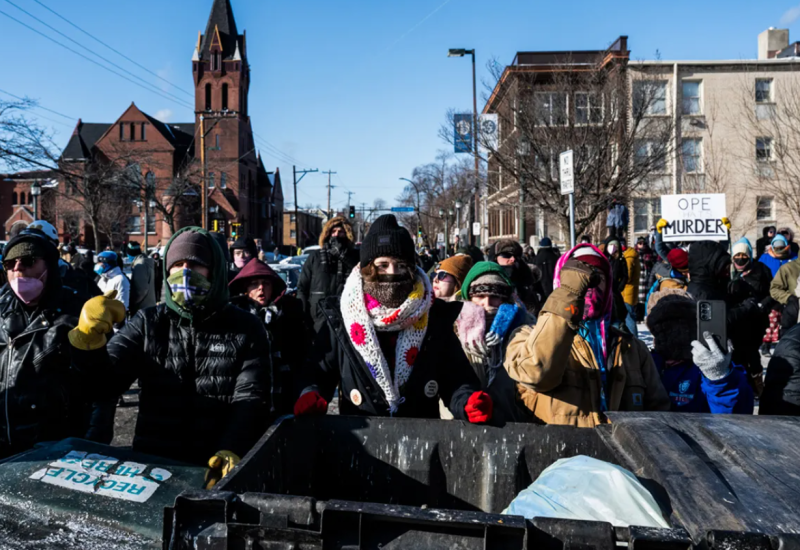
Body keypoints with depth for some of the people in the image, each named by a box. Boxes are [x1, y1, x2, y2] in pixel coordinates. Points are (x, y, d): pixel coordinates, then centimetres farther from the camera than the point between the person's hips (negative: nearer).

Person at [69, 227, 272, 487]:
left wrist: (230, 452, -22)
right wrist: (90, 344, -19)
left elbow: (250, 399, -5)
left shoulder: (247, 329, 4)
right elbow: (109, 381, 1)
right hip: (151, 463, 2)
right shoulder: (148, 323, 10)